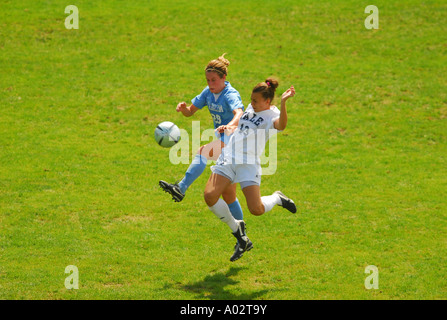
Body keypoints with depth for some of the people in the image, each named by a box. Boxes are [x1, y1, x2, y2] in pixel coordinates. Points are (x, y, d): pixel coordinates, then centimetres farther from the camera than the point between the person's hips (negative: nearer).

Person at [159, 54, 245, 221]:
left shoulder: (231, 95, -18)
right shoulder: (208, 92, 4)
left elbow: (239, 114, -38)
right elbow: (190, 111, 10)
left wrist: (229, 126, -59)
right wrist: (183, 108, -14)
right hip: (222, 141, 9)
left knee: (203, 151, -35)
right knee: (228, 195, 13)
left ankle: (181, 188, -47)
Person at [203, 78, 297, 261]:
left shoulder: (272, 115, -7)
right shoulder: (251, 109, 16)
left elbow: (281, 125, -33)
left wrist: (283, 103, -48)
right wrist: (227, 128, 14)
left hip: (248, 164, -7)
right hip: (228, 157, 7)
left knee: (256, 210, -15)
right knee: (209, 196, -12)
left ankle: (277, 199, 23)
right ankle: (237, 231, 9)